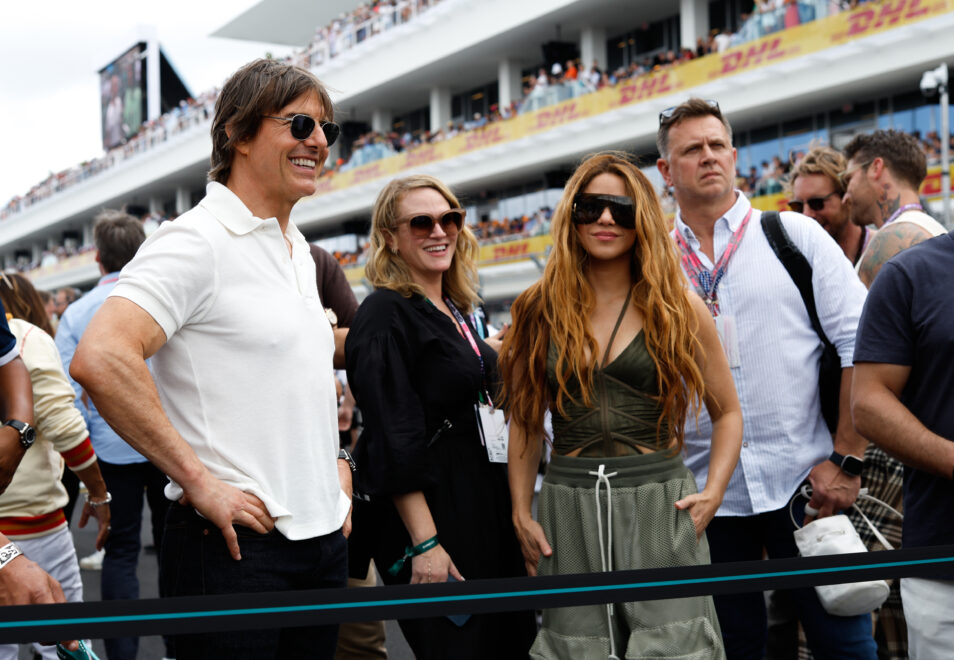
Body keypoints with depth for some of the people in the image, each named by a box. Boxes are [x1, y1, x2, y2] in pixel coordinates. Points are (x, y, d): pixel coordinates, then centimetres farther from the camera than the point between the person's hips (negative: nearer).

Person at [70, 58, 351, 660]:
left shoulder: (300, 252, 14)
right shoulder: (196, 242, -13)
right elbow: (100, 359, -26)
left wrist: (333, 461, 14)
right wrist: (199, 481, -22)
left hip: (325, 537, 8)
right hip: (237, 542, -8)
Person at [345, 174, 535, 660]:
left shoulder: (458, 311, 14)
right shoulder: (385, 315, -12)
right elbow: (392, 442, -18)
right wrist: (424, 544, -22)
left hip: (484, 506, 9)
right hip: (429, 512, -8)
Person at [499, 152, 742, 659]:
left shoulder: (678, 308, 3)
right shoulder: (540, 311, 7)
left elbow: (727, 412, 9)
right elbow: (524, 421, 11)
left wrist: (713, 492, -4)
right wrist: (521, 513, 4)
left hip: (659, 502, -1)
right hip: (568, 507, 1)